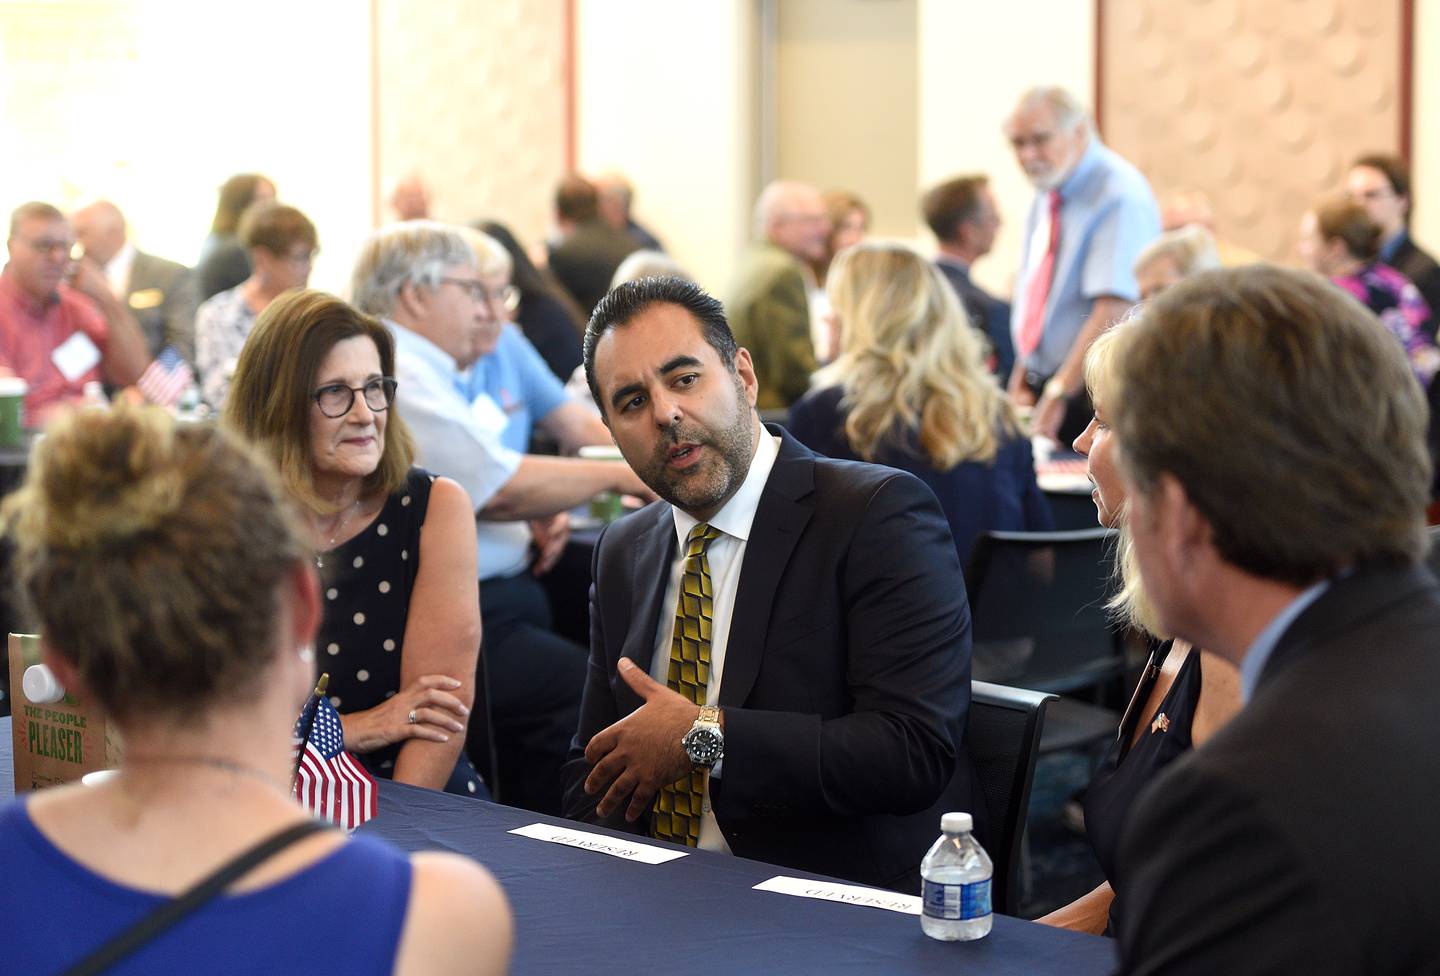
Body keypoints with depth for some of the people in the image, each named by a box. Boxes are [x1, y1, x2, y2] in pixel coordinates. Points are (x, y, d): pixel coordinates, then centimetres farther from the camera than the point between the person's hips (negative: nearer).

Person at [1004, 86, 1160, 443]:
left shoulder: (1120, 197, -16)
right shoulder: (1048, 195, 11)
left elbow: (1113, 310, -25)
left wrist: (1059, 395, -26)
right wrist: (1021, 383, 12)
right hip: (1046, 386, 8)